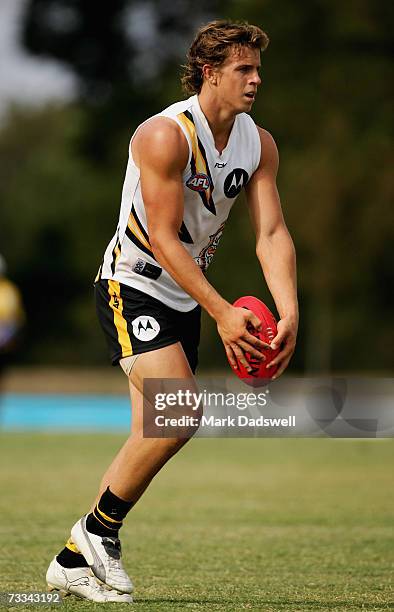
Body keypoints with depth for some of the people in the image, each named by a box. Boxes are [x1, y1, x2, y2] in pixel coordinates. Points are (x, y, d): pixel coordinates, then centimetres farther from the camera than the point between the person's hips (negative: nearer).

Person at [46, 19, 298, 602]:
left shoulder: (259, 144, 1)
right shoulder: (167, 134, -21)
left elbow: (272, 232, -4)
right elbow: (162, 239, -23)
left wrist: (289, 313, -19)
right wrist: (222, 312, -28)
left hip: (185, 300, 8)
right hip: (132, 287, -7)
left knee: (153, 436, 4)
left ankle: (75, 559, 14)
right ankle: (98, 529, -5)